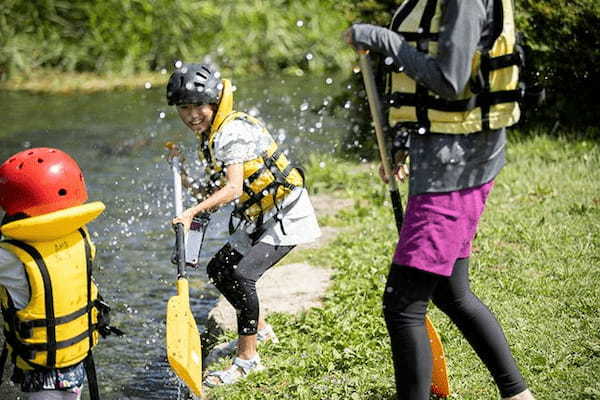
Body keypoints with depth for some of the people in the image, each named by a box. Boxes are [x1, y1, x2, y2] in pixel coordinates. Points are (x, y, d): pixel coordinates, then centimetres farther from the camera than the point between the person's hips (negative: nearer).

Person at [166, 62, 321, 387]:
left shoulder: (232, 131, -24)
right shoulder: (208, 135, 6)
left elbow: (234, 189, -32)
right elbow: (223, 187, 13)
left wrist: (193, 212, -40)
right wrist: (191, 185, -1)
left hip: (287, 217, -10)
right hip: (258, 218, 10)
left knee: (241, 276, -23)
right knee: (218, 270, 15)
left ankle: (247, 359, -13)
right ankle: (260, 330, 36)